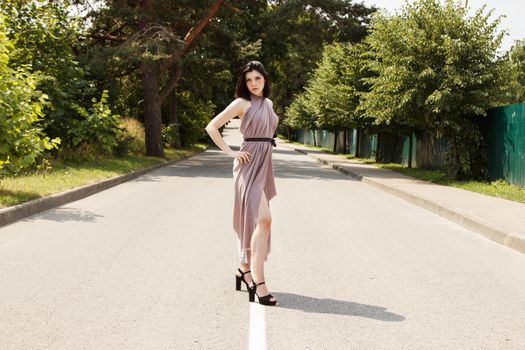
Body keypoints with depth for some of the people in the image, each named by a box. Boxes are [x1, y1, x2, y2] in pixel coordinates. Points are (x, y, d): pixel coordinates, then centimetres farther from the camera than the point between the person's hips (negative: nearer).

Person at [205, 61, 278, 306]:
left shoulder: (268, 104, 15)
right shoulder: (242, 103, -5)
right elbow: (212, 127, -6)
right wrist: (230, 152, -10)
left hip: (264, 164, 8)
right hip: (249, 164, -7)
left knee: (253, 221, 12)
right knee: (263, 219, -19)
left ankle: (245, 269, 26)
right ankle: (258, 283, -20)